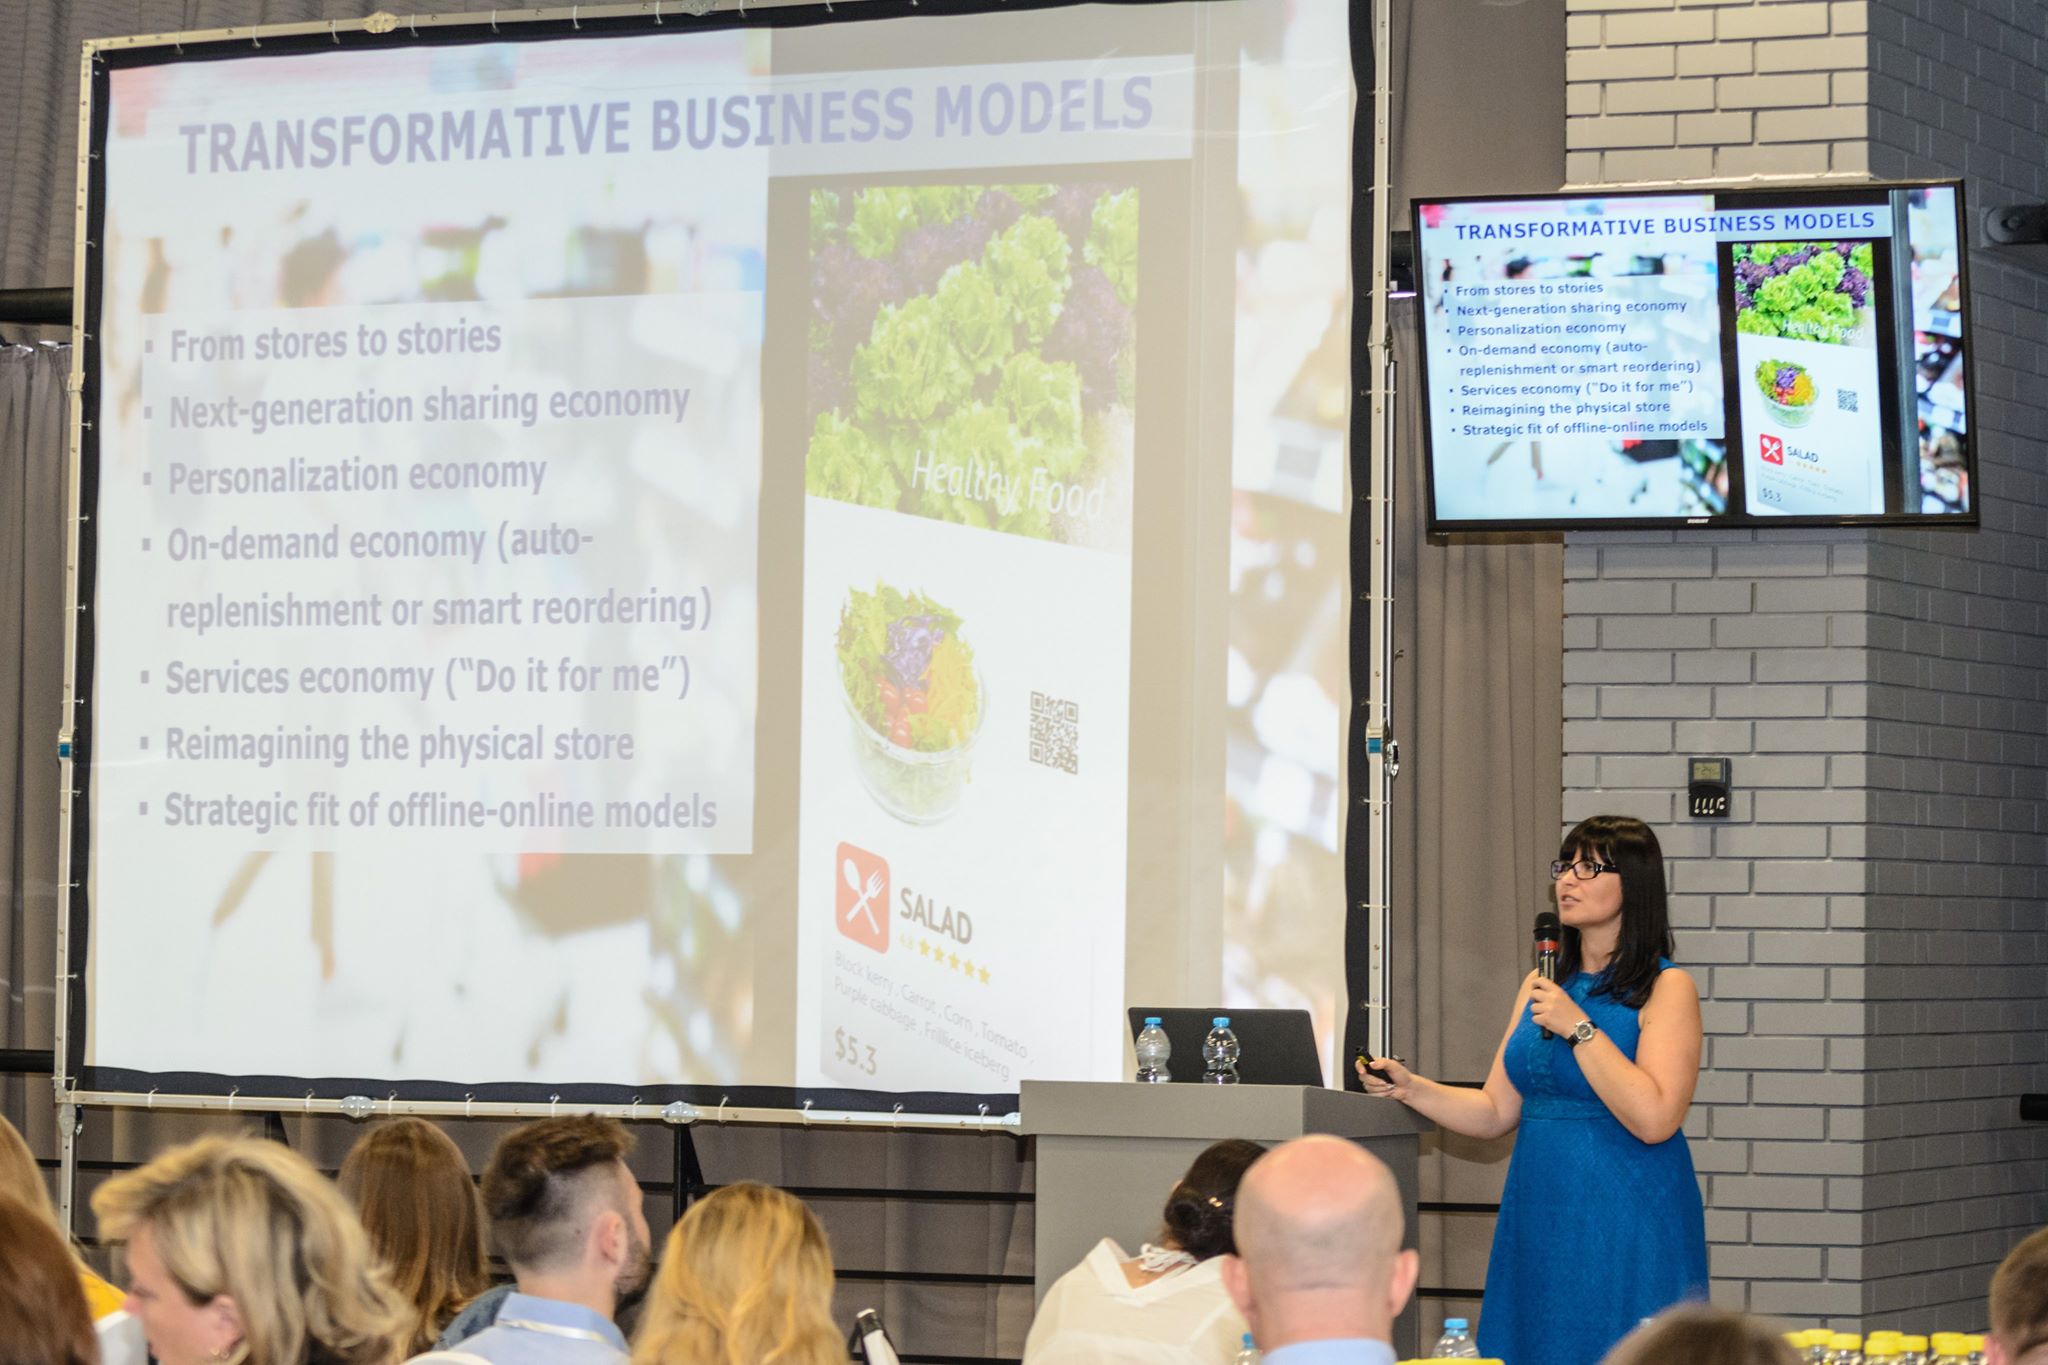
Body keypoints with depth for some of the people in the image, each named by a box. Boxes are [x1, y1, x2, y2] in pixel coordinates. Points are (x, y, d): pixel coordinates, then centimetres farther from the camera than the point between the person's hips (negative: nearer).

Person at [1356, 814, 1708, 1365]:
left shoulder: (1667, 988, -6)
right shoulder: (1541, 986, 14)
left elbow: (1654, 1119, -18)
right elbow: (1496, 1112, 14)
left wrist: (1578, 1028, -17)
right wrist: (1411, 1089, -1)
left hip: (1627, 1230, -6)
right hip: (1538, 1218, 6)